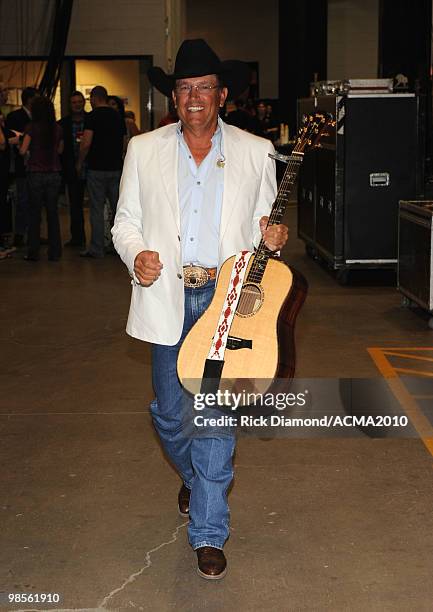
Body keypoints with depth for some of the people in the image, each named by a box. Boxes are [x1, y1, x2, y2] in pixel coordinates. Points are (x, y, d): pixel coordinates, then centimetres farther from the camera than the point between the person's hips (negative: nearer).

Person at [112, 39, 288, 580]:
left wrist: (269, 237, -8)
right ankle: (196, 479, 40)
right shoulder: (143, 150, 8)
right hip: (167, 297, 2)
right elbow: (125, 221, 11)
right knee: (170, 413, 7)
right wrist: (137, 254, -10)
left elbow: (263, 223, 15)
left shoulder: (255, 152, 7)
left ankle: (208, 532, 6)